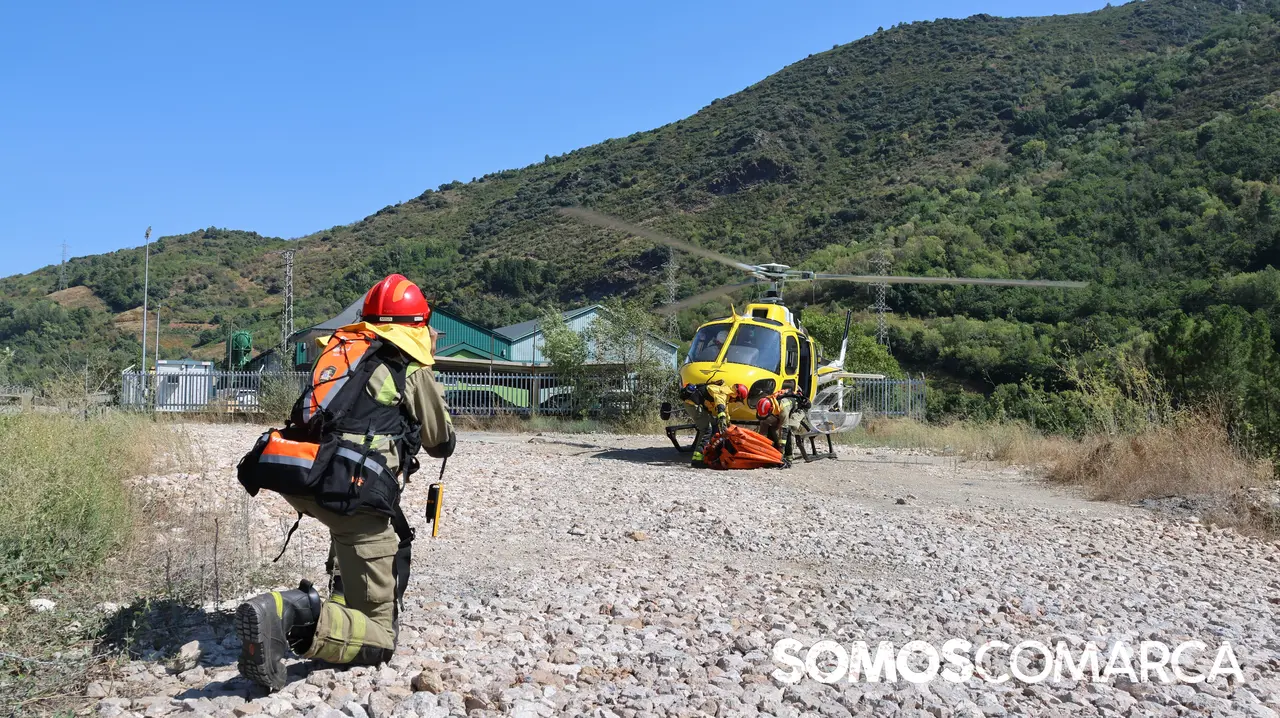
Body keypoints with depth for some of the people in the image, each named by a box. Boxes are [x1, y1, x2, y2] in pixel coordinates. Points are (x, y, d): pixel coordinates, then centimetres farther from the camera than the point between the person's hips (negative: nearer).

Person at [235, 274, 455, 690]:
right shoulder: (413, 373, 6)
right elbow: (443, 444, 17)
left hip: (299, 483, 7)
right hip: (355, 495, -7)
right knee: (378, 639, -3)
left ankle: (344, 604, 33)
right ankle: (297, 617, -30)